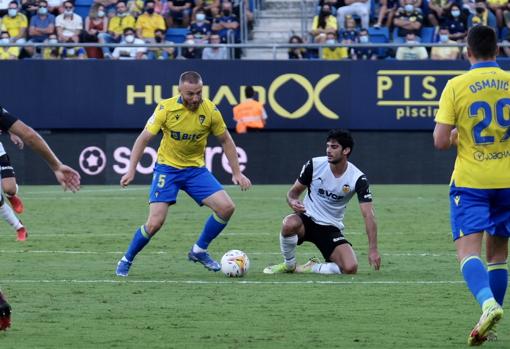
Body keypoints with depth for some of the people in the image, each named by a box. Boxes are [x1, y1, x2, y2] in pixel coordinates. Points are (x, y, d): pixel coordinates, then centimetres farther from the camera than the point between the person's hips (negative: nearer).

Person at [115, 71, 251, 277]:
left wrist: (237, 173, 2)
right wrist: (131, 171, -15)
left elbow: (225, 140, 4)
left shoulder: (210, 111, -11)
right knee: (155, 222, -15)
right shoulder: (166, 109, -17)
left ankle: (199, 251, 8)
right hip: (167, 168, -3)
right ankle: (126, 260, 9)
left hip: (196, 169, 3)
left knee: (226, 207, -13)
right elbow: (144, 139, -10)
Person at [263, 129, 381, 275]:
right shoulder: (314, 165, -9)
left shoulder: (357, 179, -13)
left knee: (350, 268, -24)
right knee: (290, 224, -38)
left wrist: (373, 250, -27)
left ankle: (311, 268, 4)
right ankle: (288, 265, -9)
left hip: (332, 229, 0)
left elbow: (368, 215, -16)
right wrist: (292, 201, -24)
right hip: (307, 219, 0)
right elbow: (294, 192, 3)